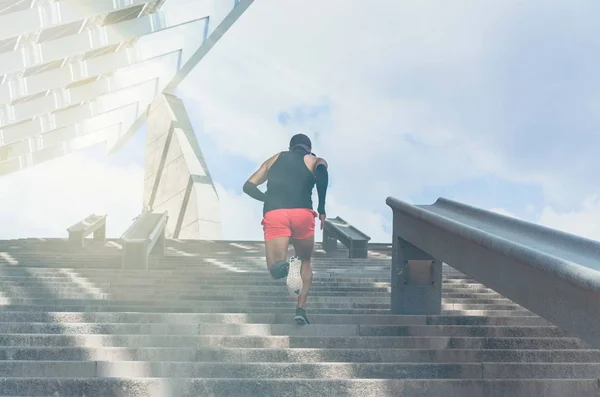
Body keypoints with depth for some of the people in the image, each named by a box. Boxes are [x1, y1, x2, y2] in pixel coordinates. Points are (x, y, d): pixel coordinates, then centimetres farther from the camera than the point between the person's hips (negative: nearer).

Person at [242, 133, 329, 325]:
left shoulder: (274, 159, 28)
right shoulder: (316, 161, 20)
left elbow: (249, 186, 20)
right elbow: (322, 171, -6)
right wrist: (322, 208, -2)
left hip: (274, 214, 1)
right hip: (302, 213, 0)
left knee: (275, 269, 1)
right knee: (305, 261, 23)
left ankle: (285, 265, -36)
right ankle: (301, 309, 8)